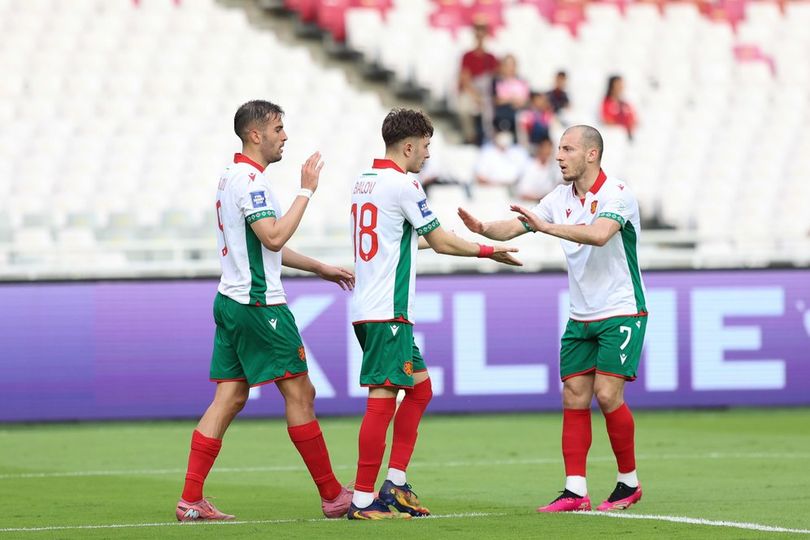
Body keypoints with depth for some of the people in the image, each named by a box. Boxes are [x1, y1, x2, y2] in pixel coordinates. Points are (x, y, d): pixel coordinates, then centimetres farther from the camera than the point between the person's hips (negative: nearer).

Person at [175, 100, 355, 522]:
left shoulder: (233, 176, 18)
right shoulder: (250, 179, -15)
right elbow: (274, 237, -25)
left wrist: (320, 268, 27)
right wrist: (306, 191, -18)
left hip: (231, 299, 10)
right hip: (258, 304, -10)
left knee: (229, 398, 6)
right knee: (299, 392, -3)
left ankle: (190, 501, 0)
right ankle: (333, 496, 3)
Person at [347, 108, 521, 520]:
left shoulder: (363, 181, 15)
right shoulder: (403, 185, -11)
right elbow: (442, 242, -7)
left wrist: (426, 238, 43)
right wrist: (488, 251, 7)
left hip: (367, 307, 10)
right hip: (387, 312, -10)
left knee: (419, 387, 16)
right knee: (382, 400, -9)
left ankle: (395, 484, 14)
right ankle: (363, 500, -10)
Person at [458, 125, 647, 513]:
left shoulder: (617, 194, -14)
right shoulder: (560, 198, 6)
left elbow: (599, 234, -33)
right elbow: (514, 227, 2)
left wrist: (547, 226, -37)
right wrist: (485, 229, -19)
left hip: (621, 313, -7)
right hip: (580, 317, 7)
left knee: (607, 394, -14)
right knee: (574, 398, -1)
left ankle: (628, 482, 2)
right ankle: (575, 491, -1)